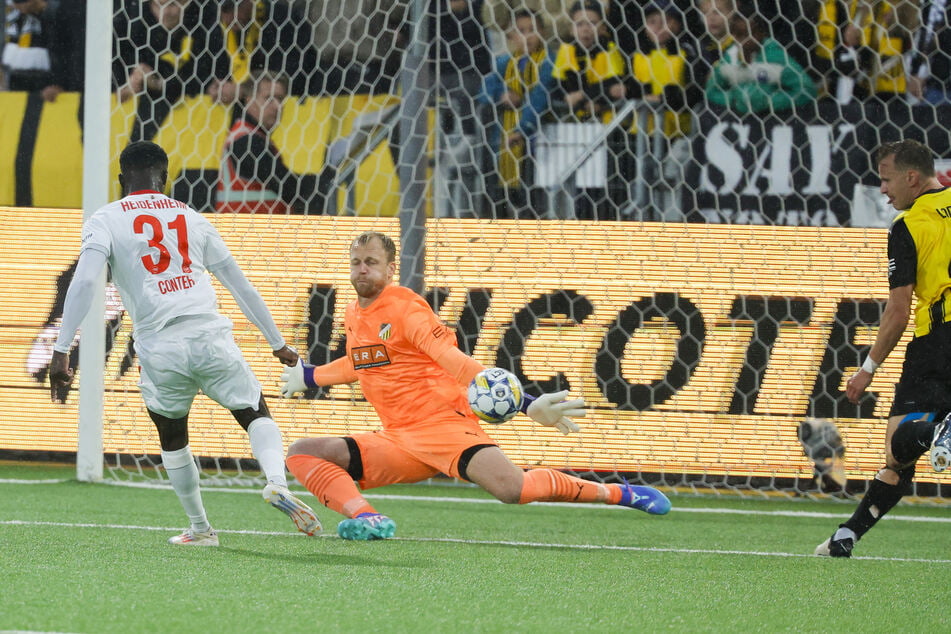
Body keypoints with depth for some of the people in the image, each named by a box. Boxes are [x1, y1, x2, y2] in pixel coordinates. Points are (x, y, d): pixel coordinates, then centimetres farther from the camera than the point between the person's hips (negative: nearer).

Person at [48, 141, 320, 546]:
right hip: (211, 337, 1)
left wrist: (61, 350, -8)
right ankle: (276, 481, -16)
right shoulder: (191, 218, 20)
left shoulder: (106, 220, 10)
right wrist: (277, 343, 32)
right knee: (256, 414, 13)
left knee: (172, 437, 22)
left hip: (159, 347, -1)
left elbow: (84, 282, -7)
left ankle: (200, 529, 26)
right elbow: (239, 285, 24)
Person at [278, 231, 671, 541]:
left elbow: (454, 361, -18)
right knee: (302, 453, -7)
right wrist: (308, 376, 48)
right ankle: (365, 519, -31)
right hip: (398, 442, 7)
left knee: (512, 489, -29)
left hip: (445, 424, -7)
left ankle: (617, 493, -6)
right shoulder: (353, 317, 13)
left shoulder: (405, 307, -8)